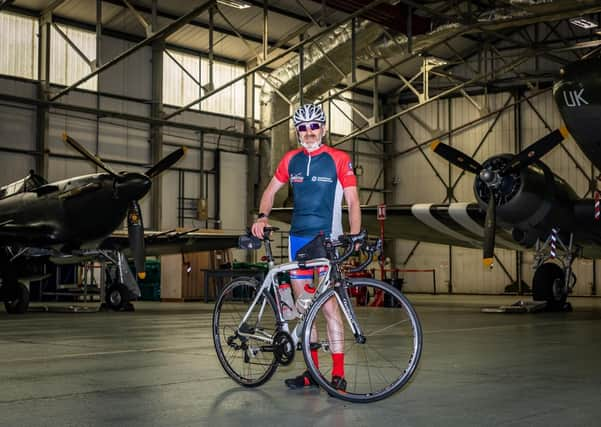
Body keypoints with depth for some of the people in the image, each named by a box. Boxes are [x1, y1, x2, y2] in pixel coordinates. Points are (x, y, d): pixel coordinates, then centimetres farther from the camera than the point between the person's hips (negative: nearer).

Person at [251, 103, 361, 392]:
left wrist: (354, 236, -21)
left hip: (326, 240, -5)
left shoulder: (338, 159, -4)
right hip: (298, 238, 5)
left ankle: (338, 374, -3)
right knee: (303, 306, 7)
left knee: (328, 306, -10)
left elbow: (353, 201, -7)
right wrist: (262, 216, 1)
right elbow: (271, 190, 20)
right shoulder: (291, 159, 9)